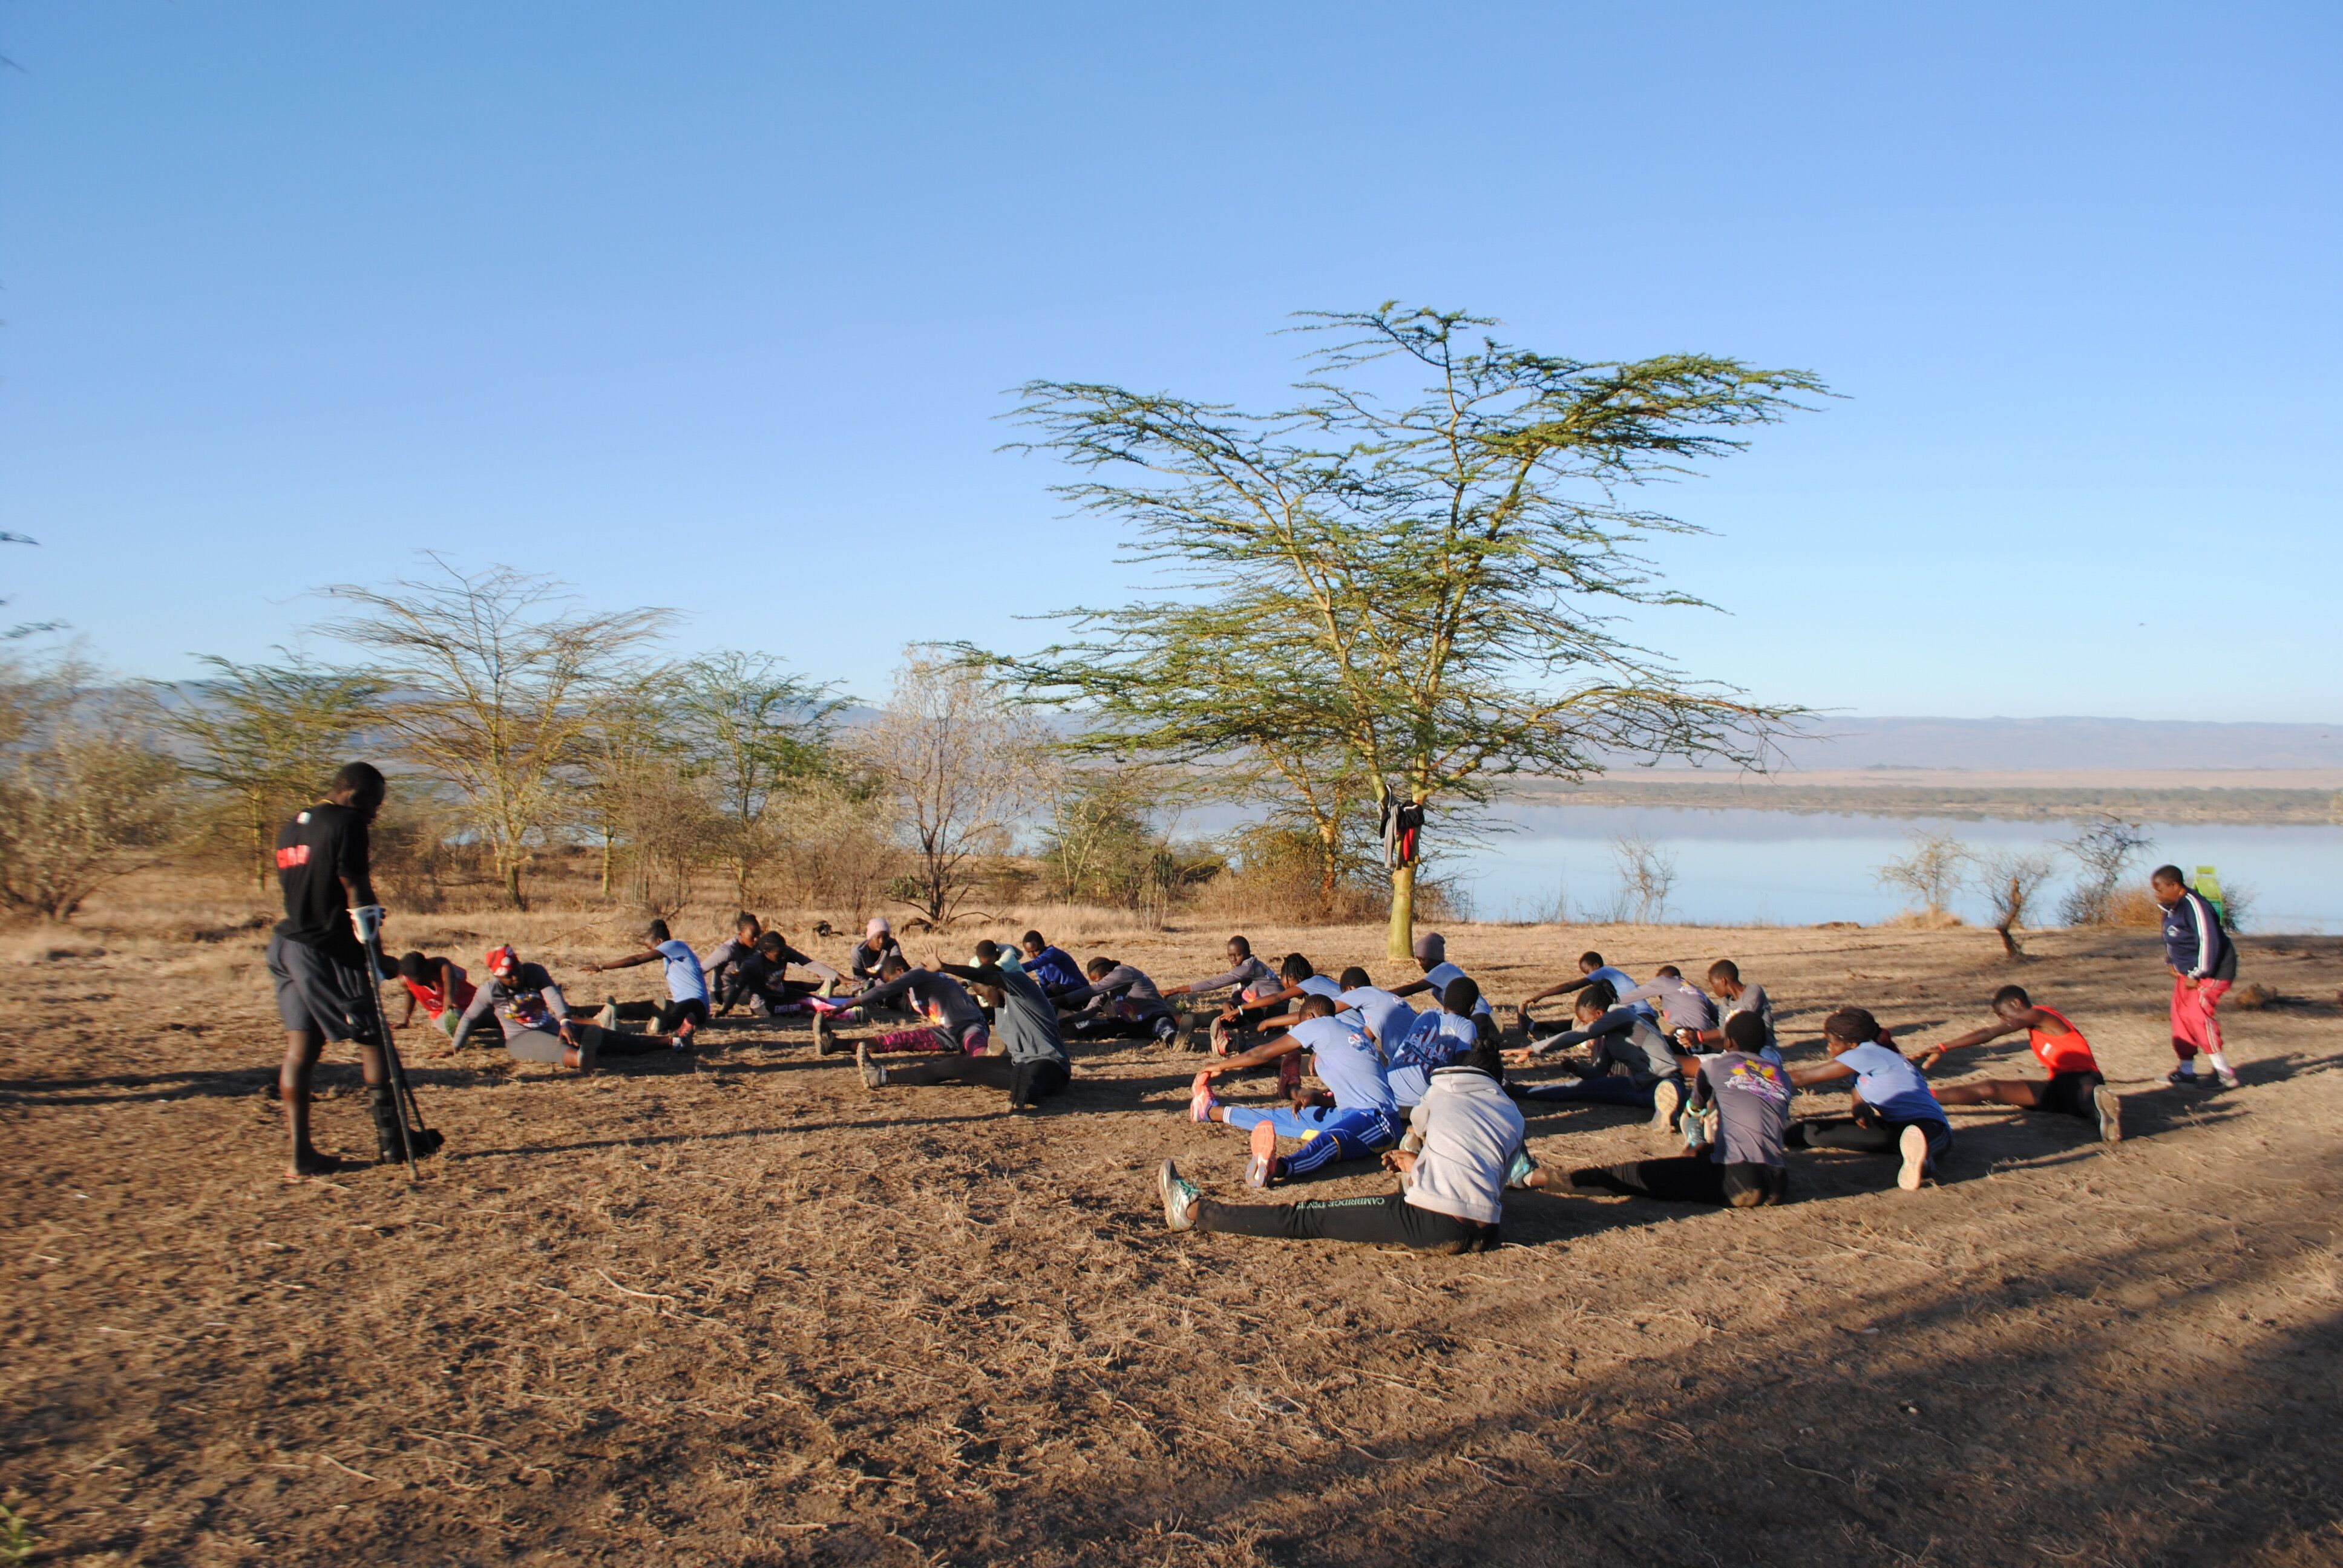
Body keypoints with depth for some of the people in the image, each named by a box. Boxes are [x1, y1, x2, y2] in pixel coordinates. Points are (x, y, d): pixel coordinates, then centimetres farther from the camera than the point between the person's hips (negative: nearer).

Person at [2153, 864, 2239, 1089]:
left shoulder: (2194, 906, -24)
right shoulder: (2171, 907, 6)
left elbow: (2209, 942, -26)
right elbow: (2171, 939, 22)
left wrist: (2197, 975, -21)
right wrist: (2171, 962, 8)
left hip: (2213, 970, -10)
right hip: (2187, 972, 10)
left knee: (2198, 1013, -20)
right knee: (2181, 1016, 8)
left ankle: (2224, 1073, -14)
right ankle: (2186, 1071, 17)